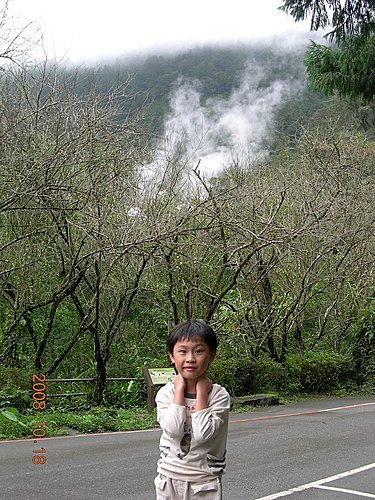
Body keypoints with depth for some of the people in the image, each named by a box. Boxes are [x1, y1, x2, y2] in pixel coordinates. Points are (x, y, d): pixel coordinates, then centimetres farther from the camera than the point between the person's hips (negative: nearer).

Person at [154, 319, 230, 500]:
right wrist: (180, 389, -15)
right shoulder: (166, 393, -4)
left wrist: (201, 391, -17)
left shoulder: (219, 395, -9)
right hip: (169, 478, 2)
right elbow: (173, 430, -20)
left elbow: (203, 434, -22)